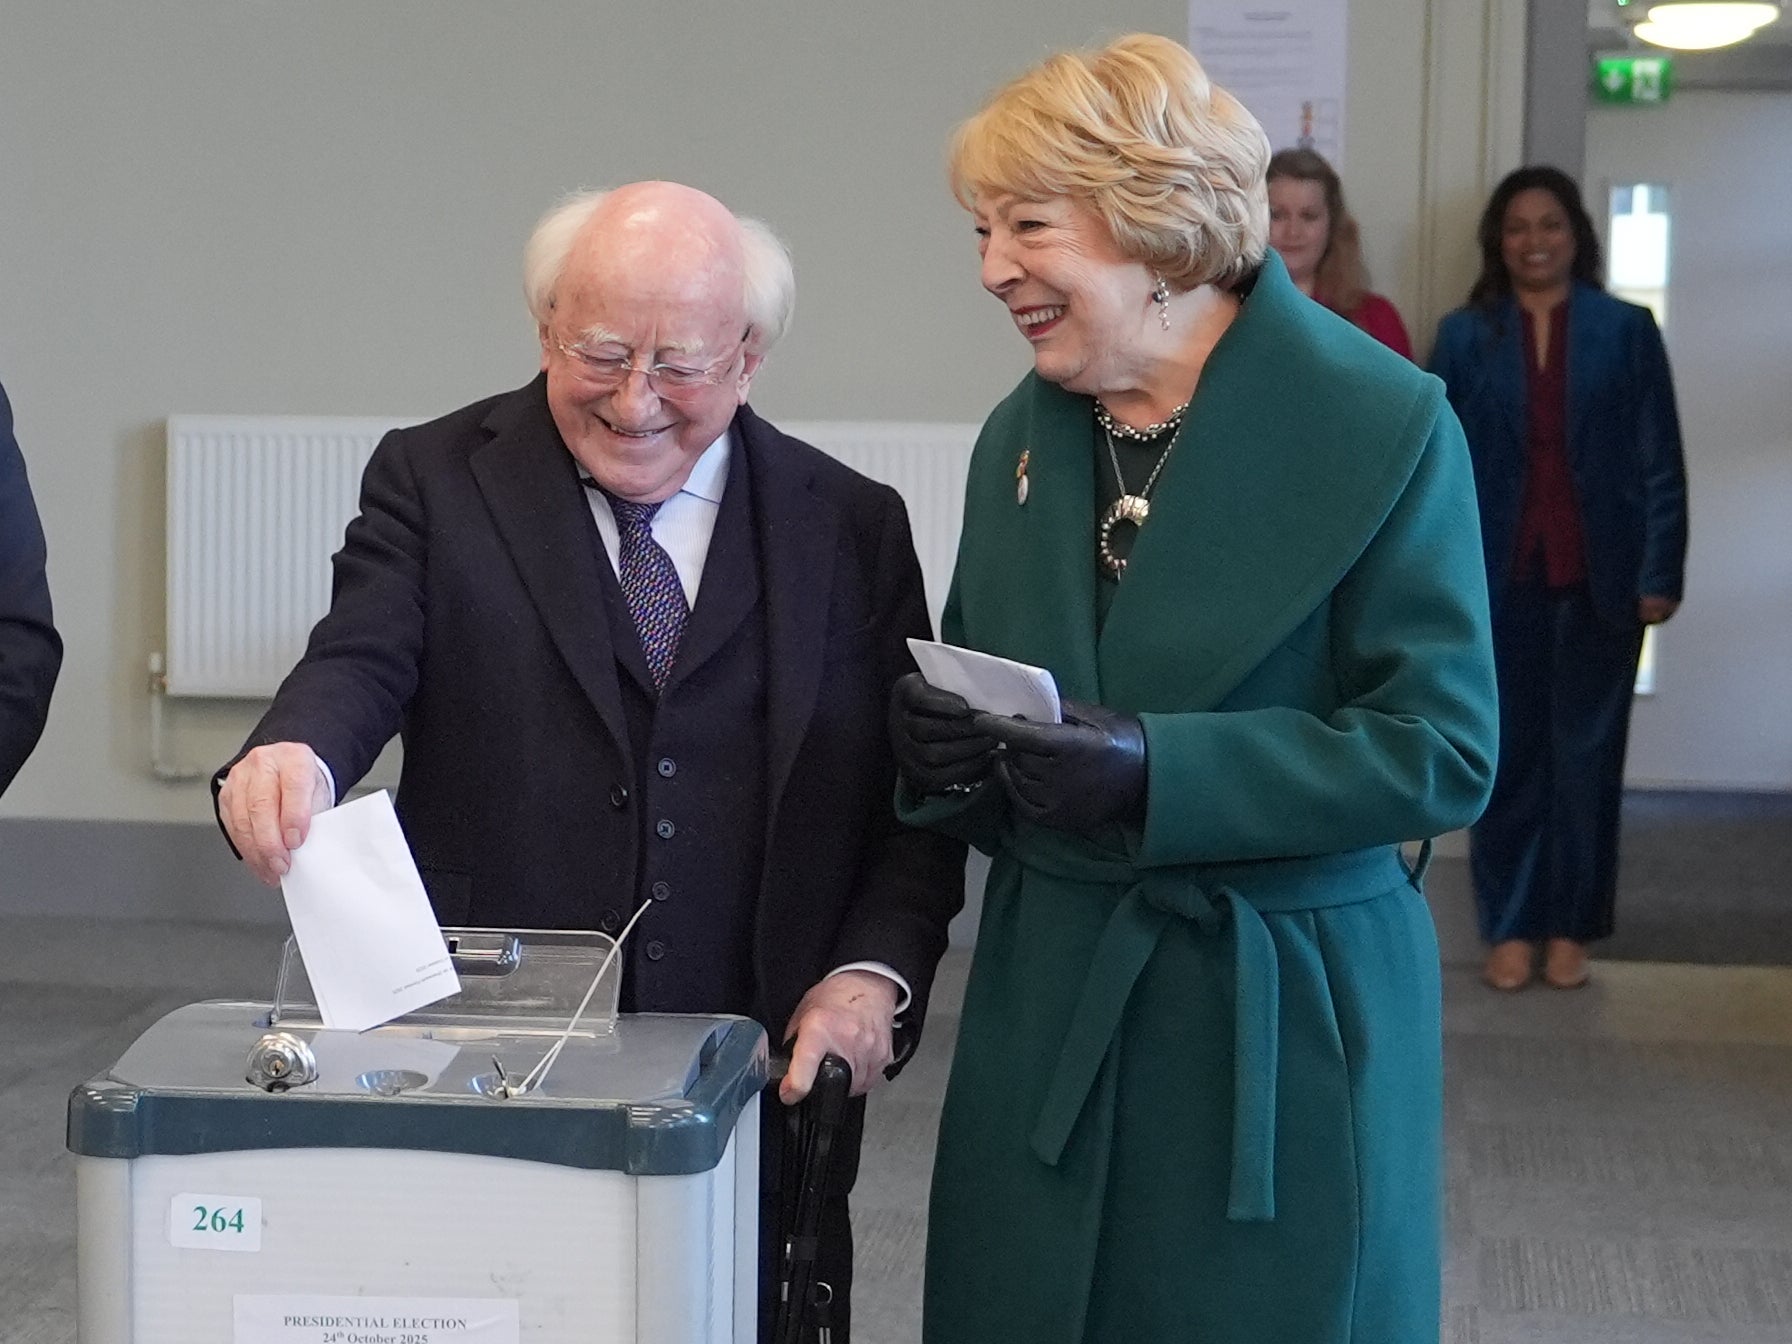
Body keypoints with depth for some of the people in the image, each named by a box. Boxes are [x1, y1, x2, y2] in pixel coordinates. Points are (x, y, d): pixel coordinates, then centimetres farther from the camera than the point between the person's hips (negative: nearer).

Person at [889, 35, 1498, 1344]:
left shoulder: (1383, 426, -11)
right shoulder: (1022, 435, 7)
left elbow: (1444, 747, -14)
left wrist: (1154, 770, -25)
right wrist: (939, 741, -8)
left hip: (1283, 1020, -5)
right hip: (1049, 1001, 5)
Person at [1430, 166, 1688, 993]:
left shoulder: (1627, 331, 3)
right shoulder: (1463, 337, 5)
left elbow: (1660, 463, 1)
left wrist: (1660, 574, -6)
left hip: (1598, 581, 0)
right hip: (1498, 579, 1)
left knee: (1586, 754, 6)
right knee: (1505, 754, 5)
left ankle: (1570, 926, 16)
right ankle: (1508, 927, 15)